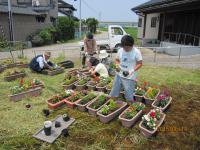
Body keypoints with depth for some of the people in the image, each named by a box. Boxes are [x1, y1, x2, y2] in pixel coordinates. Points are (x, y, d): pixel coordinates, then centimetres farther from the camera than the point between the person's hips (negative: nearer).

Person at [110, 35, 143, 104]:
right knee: (113, 95, 13)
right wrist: (117, 65, -9)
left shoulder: (136, 52, -11)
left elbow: (140, 64, -7)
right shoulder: (120, 50, 1)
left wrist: (132, 71, -21)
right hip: (119, 75, 5)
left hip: (129, 77, -4)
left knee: (129, 98, 5)